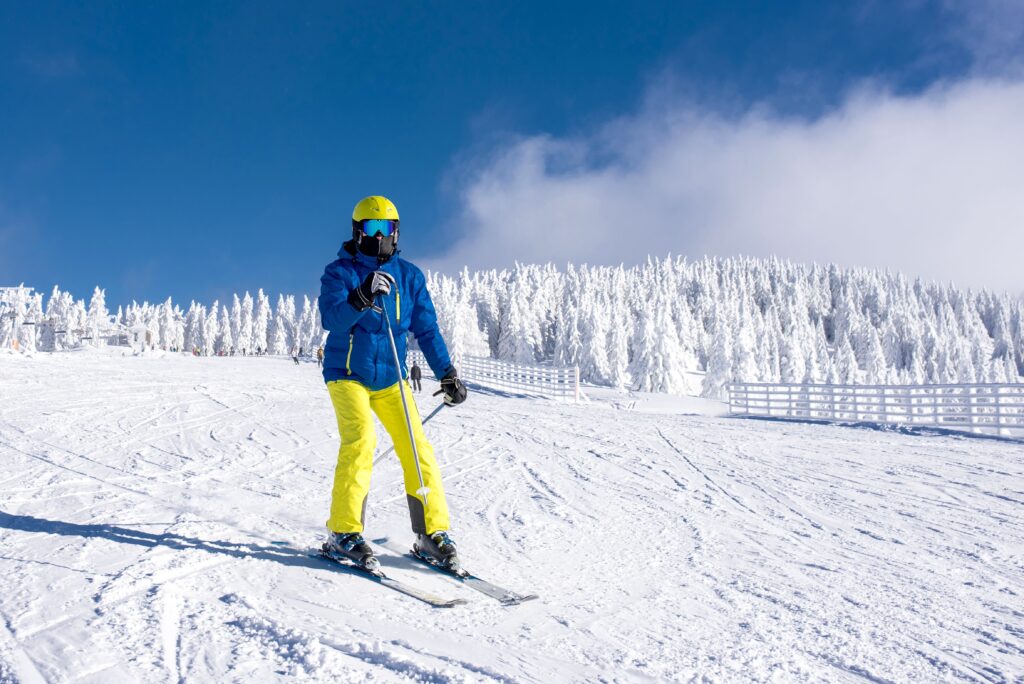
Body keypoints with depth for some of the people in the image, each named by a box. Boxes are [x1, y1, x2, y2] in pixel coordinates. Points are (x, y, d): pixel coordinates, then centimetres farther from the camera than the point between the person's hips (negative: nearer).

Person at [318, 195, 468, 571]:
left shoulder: (409, 276, 7)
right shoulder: (339, 272, -4)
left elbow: (426, 328, 8)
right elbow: (331, 320, -20)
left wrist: (447, 374, 2)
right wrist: (362, 296, -39)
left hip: (390, 378, 4)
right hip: (348, 374, -3)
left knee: (417, 447, -8)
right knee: (360, 439, -24)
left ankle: (433, 533, 0)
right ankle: (344, 533, -16)